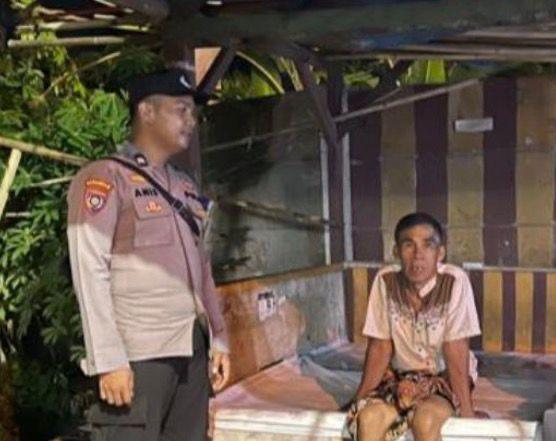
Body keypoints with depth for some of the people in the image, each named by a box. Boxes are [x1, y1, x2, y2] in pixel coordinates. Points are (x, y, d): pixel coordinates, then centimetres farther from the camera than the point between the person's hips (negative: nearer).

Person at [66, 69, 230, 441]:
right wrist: (109, 361, -16)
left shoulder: (185, 187, 18)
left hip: (192, 352, 7)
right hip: (138, 356, -7)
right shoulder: (104, 179, -4)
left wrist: (218, 340, 14)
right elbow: (90, 274, -10)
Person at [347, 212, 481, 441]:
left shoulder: (455, 281, -20)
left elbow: (456, 350, -18)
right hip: (401, 377, 2)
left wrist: (467, 413, -19)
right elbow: (380, 347, -6)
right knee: (369, 417, -27)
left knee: (425, 419, -33)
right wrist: (359, 401, -10)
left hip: (445, 378, -2)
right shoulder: (385, 281, -12)